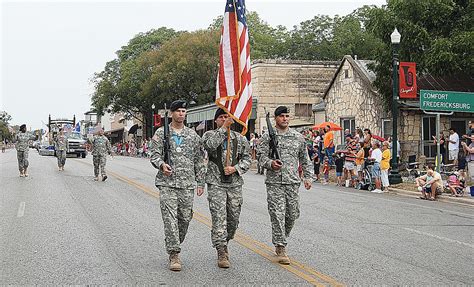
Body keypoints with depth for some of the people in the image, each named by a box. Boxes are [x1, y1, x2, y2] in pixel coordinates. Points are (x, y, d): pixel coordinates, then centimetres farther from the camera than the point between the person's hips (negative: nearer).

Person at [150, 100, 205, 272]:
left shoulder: (192, 135, 11)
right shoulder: (161, 133, 4)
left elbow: (199, 160, 13)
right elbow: (154, 155, 0)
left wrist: (200, 182, 9)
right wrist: (162, 165, -22)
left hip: (187, 184, 3)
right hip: (167, 183, -3)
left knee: (185, 219, 6)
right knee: (170, 218, -10)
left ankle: (173, 246, 28)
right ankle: (174, 255, -8)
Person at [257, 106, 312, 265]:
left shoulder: (298, 137, 11)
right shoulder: (267, 137, 2)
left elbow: (304, 159, 18)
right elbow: (262, 156, -2)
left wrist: (307, 176, 13)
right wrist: (270, 163, -22)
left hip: (293, 182, 4)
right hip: (274, 182, -3)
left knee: (293, 214, 7)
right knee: (278, 215, -7)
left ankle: (280, 239, 31)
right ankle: (281, 249, -3)